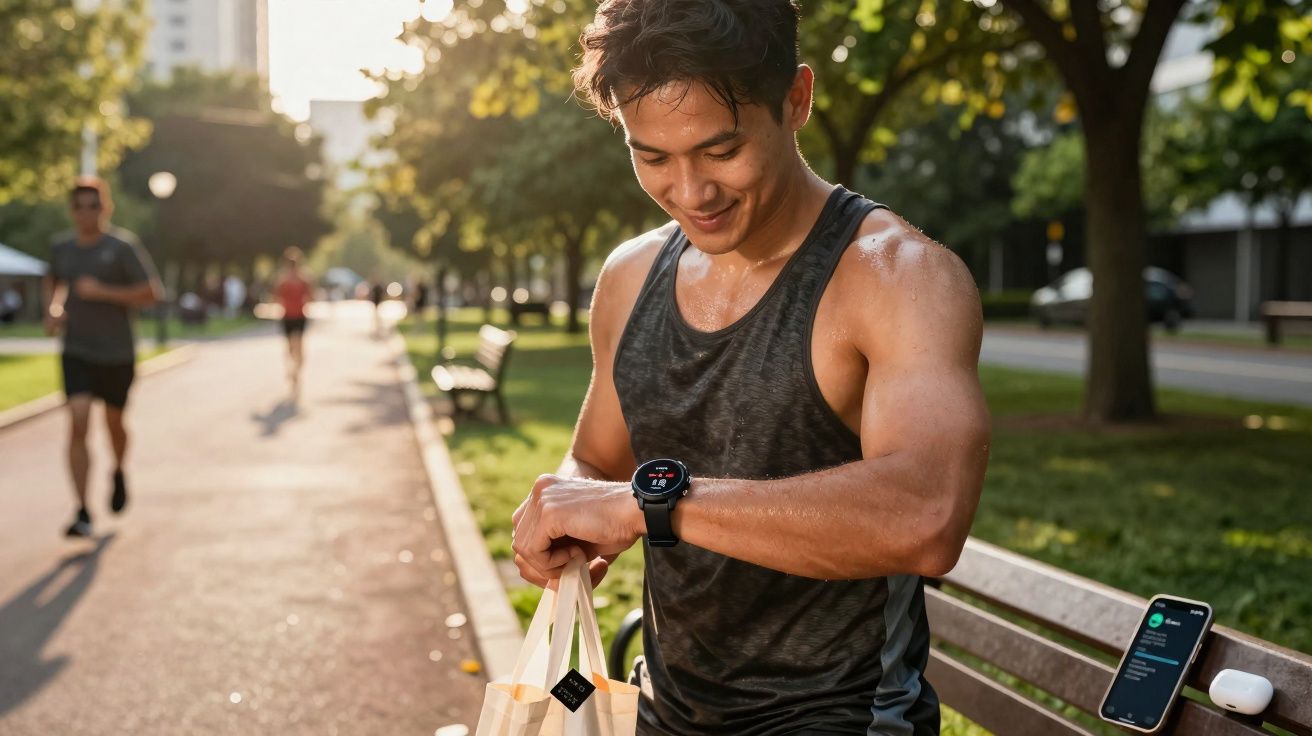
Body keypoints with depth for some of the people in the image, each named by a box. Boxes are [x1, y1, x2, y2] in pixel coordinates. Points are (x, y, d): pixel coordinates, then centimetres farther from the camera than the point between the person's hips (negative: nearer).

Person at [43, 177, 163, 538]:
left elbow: (152, 292, -14)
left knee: (114, 423, 15)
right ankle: (83, 513, -14)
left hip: (117, 354, -2)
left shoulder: (124, 246, -9)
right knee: (78, 421, -14)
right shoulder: (61, 249, 4)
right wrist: (52, 310, 6)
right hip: (76, 351, 2)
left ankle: (119, 471, 49)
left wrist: (102, 292, -21)